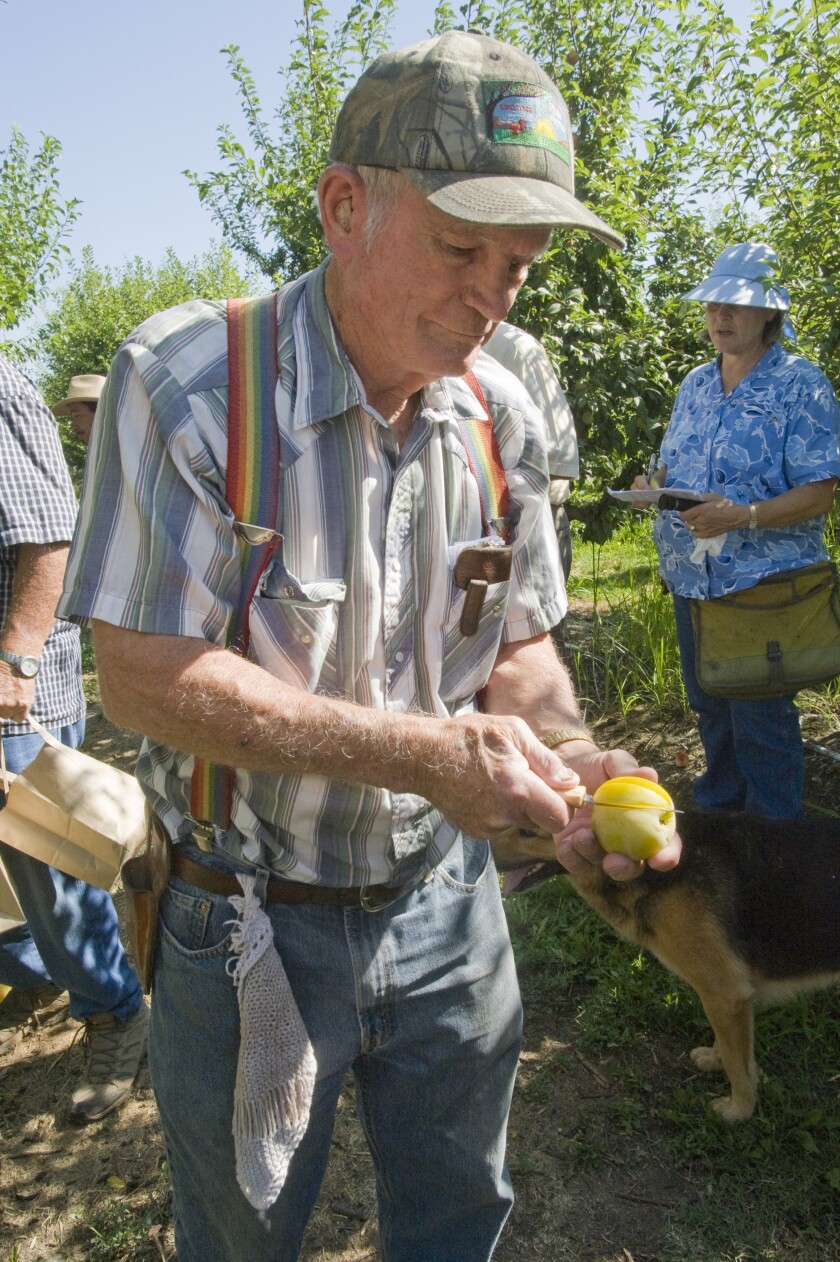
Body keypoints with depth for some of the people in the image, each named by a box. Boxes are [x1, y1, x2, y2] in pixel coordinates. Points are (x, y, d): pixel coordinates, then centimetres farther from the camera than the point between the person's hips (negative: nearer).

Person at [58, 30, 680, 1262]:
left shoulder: (502, 417, -3)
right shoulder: (186, 381, -19)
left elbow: (514, 645, 4)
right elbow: (144, 672, -23)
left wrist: (562, 752, -17)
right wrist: (420, 756, -28)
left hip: (445, 905, 4)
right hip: (247, 924, -3)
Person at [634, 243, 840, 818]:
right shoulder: (694, 385, 12)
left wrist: (744, 517, -28)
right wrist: (653, 485, -3)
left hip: (764, 580, -6)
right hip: (691, 577, 6)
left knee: (761, 721, 2)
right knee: (708, 706, 17)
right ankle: (720, 808, 37)